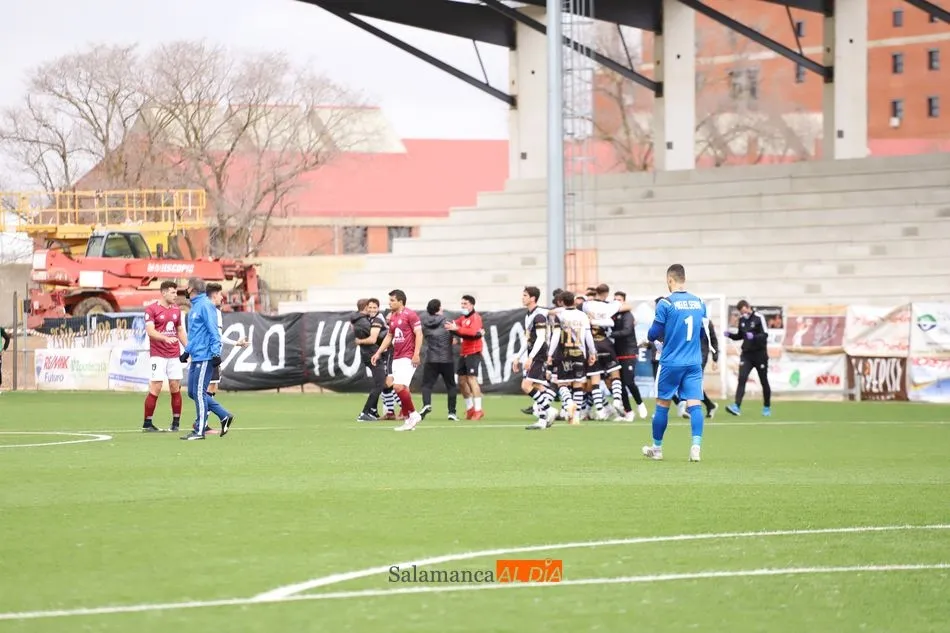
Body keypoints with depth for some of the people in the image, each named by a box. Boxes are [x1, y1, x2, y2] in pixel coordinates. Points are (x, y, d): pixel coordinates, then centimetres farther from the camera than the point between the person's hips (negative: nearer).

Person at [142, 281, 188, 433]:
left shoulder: (176, 310, 13)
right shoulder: (151, 309, -5)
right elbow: (150, 331, -16)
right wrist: (166, 338, -31)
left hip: (174, 355, 5)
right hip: (158, 355, -5)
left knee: (175, 388, 2)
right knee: (155, 389, -8)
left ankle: (175, 423, 9)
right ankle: (147, 423, 1)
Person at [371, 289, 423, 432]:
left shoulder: (410, 315, -9)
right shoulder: (392, 317, 15)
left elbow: (419, 334, -13)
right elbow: (389, 336, 24)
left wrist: (416, 354, -21)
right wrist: (378, 353, 19)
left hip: (408, 358, -8)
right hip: (396, 358, 8)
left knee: (399, 386, -18)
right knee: (399, 387, 4)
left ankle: (413, 414, -3)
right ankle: (409, 420, 10)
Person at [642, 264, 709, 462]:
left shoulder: (665, 303, -10)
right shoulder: (699, 303, 5)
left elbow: (653, 334, -6)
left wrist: (661, 336, 16)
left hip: (671, 363, -3)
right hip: (694, 363, 3)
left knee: (662, 405, 11)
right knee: (694, 404, -3)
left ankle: (657, 448, 22)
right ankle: (695, 446, -19)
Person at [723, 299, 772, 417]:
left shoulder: (759, 318, -10)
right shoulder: (742, 319, 7)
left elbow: (765, 335, -16)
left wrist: (754, 337, -33)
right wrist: (730, 335, 0)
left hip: (760, 354, -4)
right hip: (746, 354, 4)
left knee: (764, 381, 7)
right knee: (742, 379, -12)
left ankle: (767, 407, 22)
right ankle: (737, 406, -22)